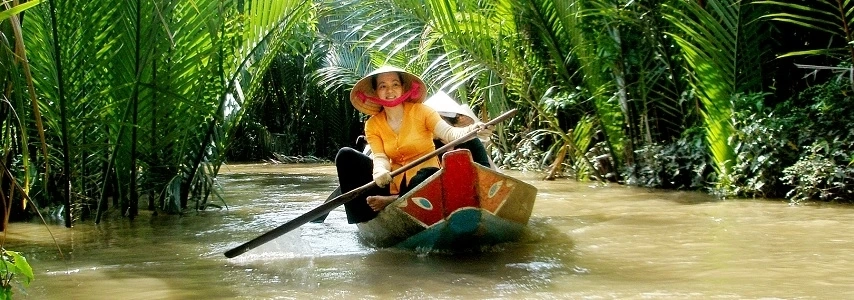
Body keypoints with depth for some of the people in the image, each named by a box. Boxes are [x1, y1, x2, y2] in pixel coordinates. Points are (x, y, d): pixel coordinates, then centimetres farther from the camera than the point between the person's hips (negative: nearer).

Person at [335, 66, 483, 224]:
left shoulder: (420, 111, -4)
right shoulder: (373, 125, 4)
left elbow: (448, 132, -19)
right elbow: (380, 157, -9)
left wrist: (469, 131, -42)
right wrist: (380, 172, -34)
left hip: (424, 180, -4)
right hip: (393, 183, 4)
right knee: (346, 156, -9)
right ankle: (360, 224, -17)